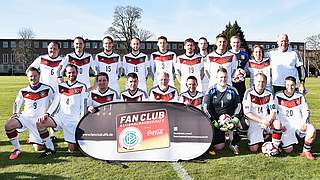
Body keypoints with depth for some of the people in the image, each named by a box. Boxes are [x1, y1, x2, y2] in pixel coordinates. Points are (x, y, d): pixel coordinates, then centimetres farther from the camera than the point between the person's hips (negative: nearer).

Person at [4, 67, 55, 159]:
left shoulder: (47, 89, -2)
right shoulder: (23, 91, 5)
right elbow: (17, 103, 18)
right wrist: (15, 113, 1)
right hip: (26, 117, 2)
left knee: (39, 148, -4)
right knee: (8, 125, -30)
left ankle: (32, 139, 33)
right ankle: (17, 149, -10)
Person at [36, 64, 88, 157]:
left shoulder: (82, 87, 0)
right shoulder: (61, 86, 12)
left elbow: (84, 107, -5)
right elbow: (55, 103, 11)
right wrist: (47, 113, -6)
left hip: (74, 120, -4)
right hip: (61, 117, 4)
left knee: (71, 150, -5)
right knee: (40, 122, -22)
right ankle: (50, 149, -7)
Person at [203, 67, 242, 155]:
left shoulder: (232, 90, 4)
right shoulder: (211, 91, -1)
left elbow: (238, 105, 5)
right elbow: (205, 108, -6)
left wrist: (235, 119, -12)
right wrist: (213, 121, -16)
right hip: (215, 121, -2)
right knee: (219, 147, -11)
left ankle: (233, 143, -7)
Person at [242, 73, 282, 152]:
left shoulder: (269, 94, 2)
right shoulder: (249, 93, -10)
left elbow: (273, 111, 0)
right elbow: (247, 113, -13)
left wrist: (268, 121, -20)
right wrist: (261, 121, -20)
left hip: (266, 120, 3)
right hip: (253, 123, -3)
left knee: (277, 123, -30)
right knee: (253, 149, -11)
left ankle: (275, 146, -11)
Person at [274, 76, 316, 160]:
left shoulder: (300, 96, 5)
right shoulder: (278, 96, -2)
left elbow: (306, 111, 9)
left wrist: (304, 122, -10)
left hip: (298, 122, 3)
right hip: (284, 125, -2)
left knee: (312, 130, -29)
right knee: (288, 150, -15)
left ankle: (306, 151, -8)